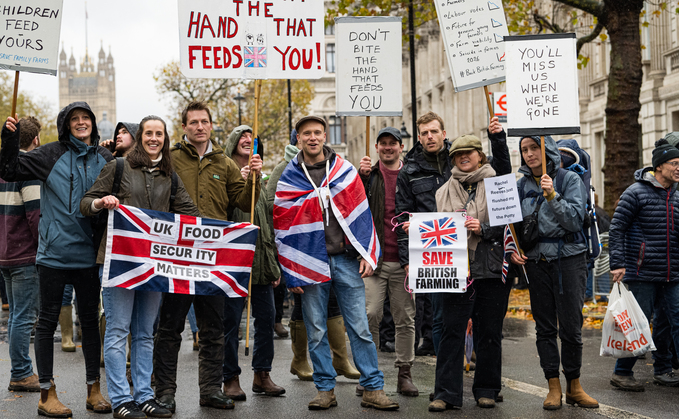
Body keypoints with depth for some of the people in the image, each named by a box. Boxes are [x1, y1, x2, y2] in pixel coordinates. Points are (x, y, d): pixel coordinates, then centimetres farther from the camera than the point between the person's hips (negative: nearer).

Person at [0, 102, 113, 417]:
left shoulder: (105, 158, 7)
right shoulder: (52, 154, -1)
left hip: (88, 255, 3)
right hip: (54, 252, -3)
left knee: (90, 320, 10)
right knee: (48, 321, 3)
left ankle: (93, 390, 21)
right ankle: (47, 394, 12)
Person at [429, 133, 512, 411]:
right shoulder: (444, 191, 15)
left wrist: (483, 229, -13)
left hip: (491, 270, -2)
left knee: (489, 331, 6)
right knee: (452, 330, -3)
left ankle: (487, 390, 19)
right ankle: (447, 393, 1)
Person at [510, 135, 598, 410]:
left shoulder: (569, 179, -3)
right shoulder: (522, 185, 9)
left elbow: (575, 220, -12)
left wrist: (552, 196, -23)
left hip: (569, 258, -3)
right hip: (536, 261, 3)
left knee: (571, 327, -3)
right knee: (545, 327, 5)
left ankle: (574, 387, 12)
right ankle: (554, 387, 13)